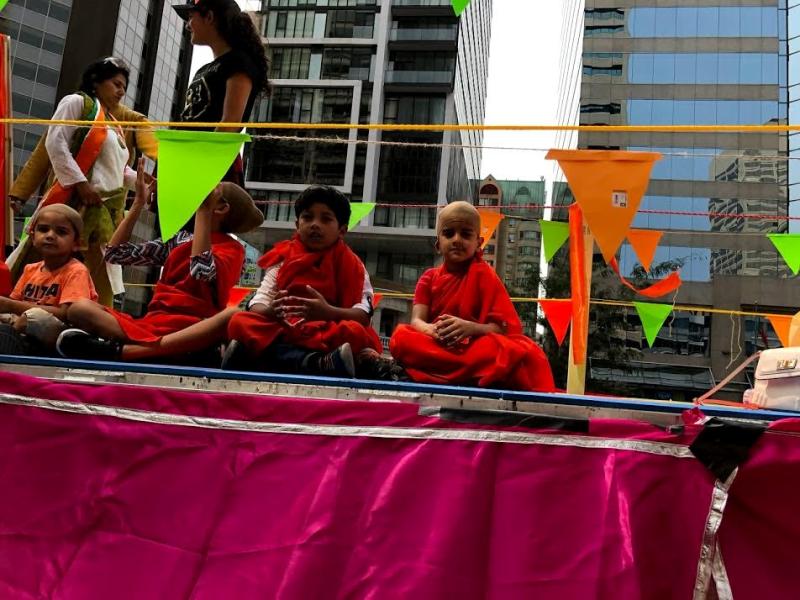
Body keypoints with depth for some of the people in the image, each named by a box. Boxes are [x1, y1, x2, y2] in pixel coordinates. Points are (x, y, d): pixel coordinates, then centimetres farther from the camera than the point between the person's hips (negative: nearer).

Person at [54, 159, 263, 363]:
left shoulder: (232, 249, 6)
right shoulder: (179, 239, 21)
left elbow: (202, 273, -17)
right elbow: (115, 253, 20)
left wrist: (204, 210, -11)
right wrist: (139, 202, 15)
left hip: (194, 332, -4)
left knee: (235, 315, -38)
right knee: (79, 309, -16)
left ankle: (120, 350, -41)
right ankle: (160, 349, -37)